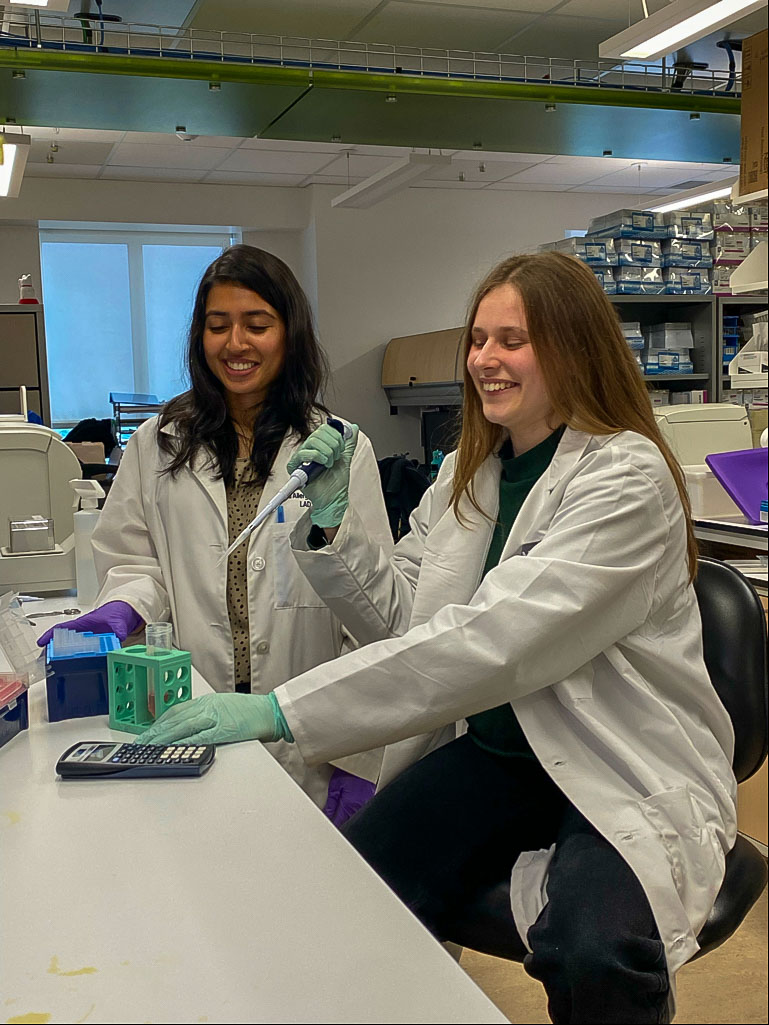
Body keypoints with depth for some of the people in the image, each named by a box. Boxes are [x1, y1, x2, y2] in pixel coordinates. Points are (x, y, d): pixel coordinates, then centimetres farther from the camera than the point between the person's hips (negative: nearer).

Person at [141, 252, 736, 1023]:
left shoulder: (626, 476, -15)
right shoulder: (466, 474, 8)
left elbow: (490, 638, -26)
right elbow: (399, 619, 11)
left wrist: (284, 711, -29)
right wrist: (332, 526, -6)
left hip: (622, 771, -5)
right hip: (491, 750, 5)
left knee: (592, 954, -32)